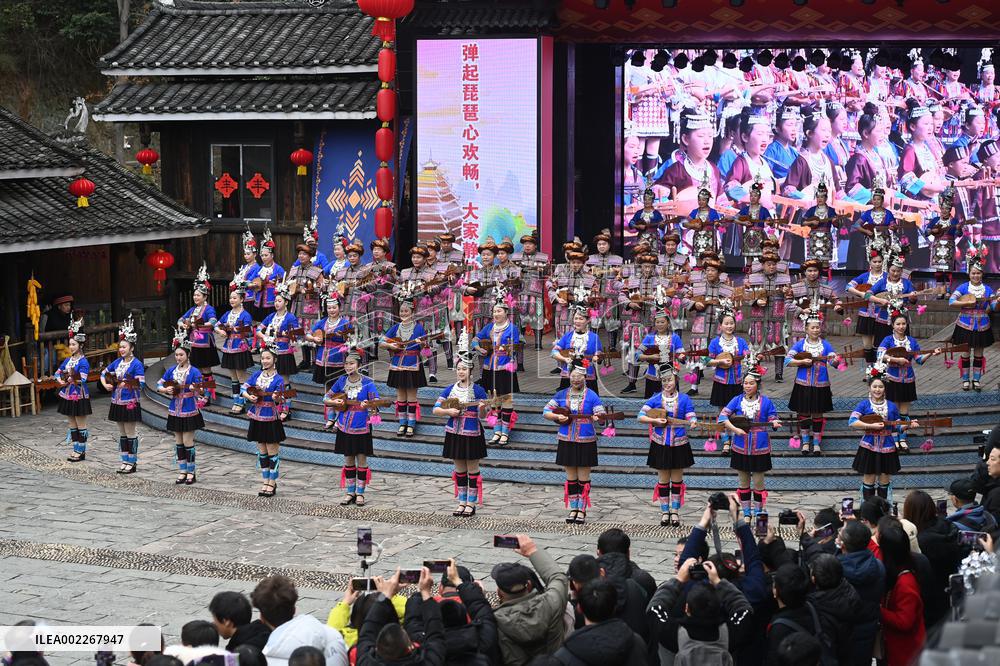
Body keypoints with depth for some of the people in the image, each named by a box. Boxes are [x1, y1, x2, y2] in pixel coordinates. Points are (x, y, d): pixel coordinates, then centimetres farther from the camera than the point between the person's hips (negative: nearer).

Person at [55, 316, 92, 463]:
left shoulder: (83, 362, -13)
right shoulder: (67, 360, 8)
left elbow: (82, 380, -18)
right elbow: (58, 373, 13)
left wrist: (74, 380, -34)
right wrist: (61, 381, -4)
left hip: (79, 397, -8)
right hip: (67, 395, 8)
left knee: (81, 424, 1)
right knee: (72, 424, 13)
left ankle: (81, 451, 7)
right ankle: (76, 449, 20)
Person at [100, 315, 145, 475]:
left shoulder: (137, 364, -11)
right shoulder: (117, 362, 8)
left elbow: (140, 384, -17)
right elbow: (103, 373, 19)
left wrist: (126, 384, -22)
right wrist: (105, 385, 3)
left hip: (130, 402, -7)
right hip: (117, 401, 7)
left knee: (130, 433, -1)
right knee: (122, 433, 12)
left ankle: (132, 462, 7)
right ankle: (125, 460, 19)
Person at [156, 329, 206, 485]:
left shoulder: (194, 371, -9)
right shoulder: (171, 370, 5)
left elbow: (201, 391, -12)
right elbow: (159, 385, 10)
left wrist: (196, 388, -34)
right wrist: (166, 390, -10)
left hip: (189, 411, -5)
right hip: (175, 411, 5)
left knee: (188, 442, -2)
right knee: (179, 442, 10)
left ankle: (191, 472, 10)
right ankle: (183, 471, 19)